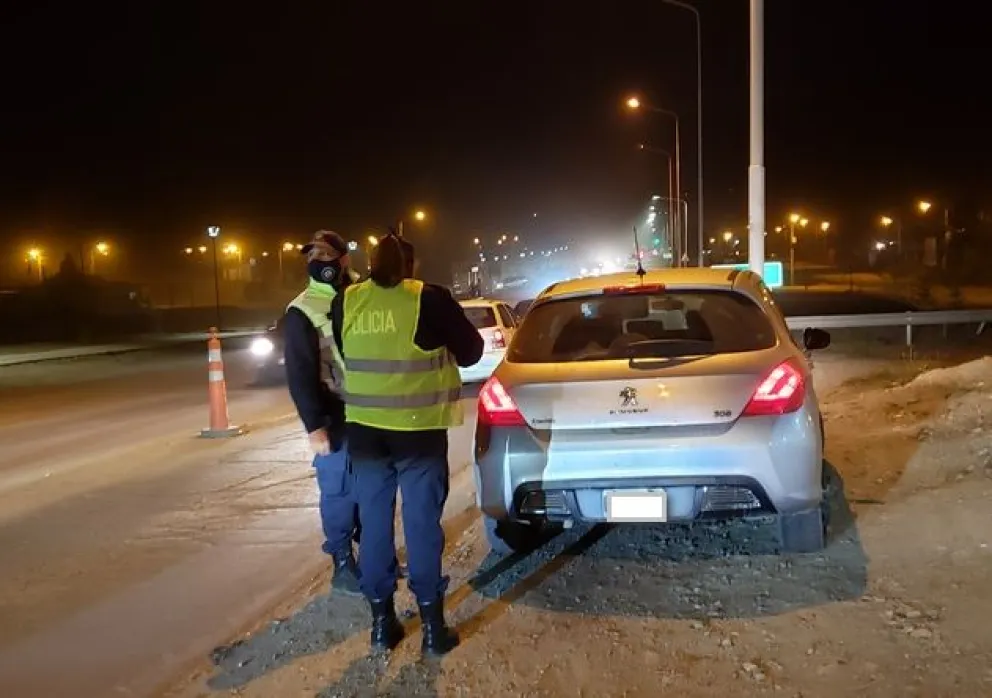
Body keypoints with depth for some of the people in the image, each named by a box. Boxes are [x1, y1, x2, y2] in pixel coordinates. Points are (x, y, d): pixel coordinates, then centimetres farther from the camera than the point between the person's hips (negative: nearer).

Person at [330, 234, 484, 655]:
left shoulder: (345, 303, 0)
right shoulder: (430, 300, -9)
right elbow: (470, 352, 0)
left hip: (364, 430, 3)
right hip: (419, 431, -3)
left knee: (374, 524, 12)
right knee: (422, 526, 6)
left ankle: (381, 623, 21)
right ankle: (433, 627, 12)